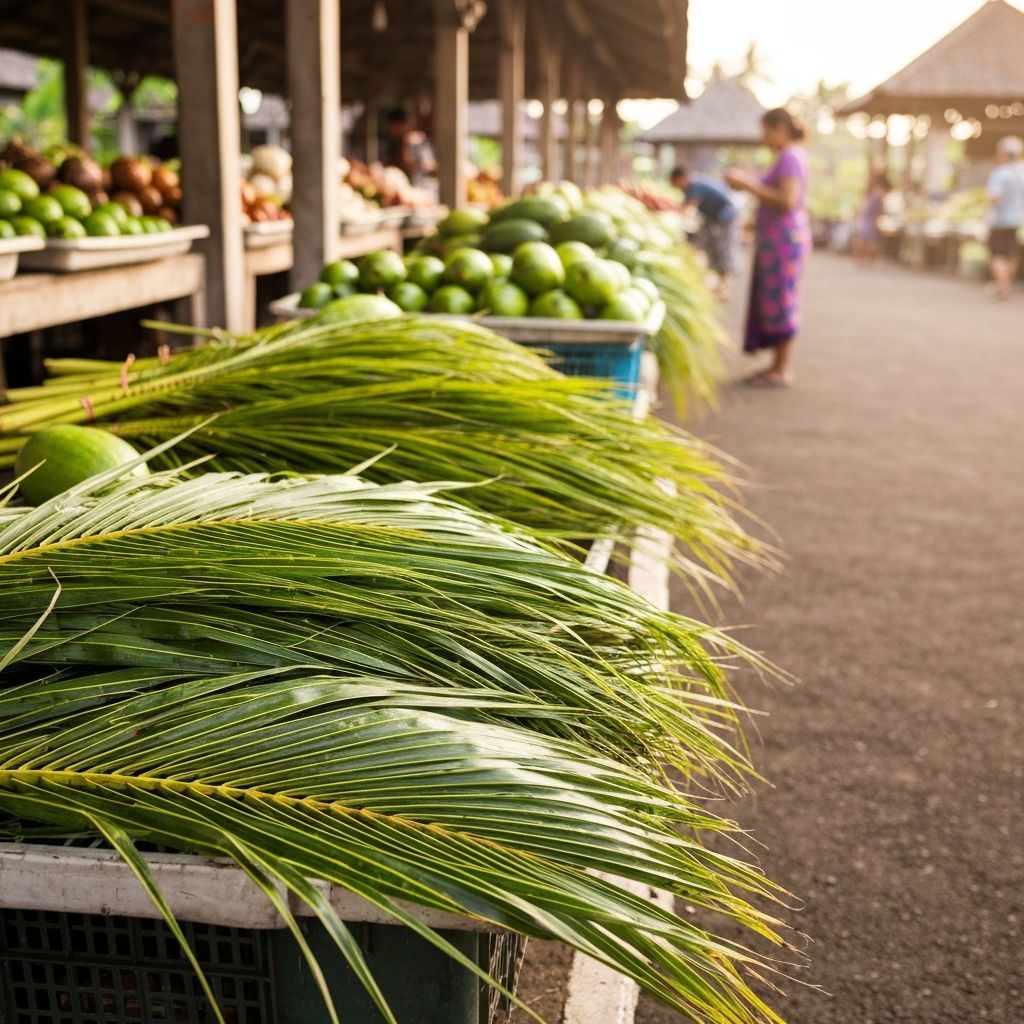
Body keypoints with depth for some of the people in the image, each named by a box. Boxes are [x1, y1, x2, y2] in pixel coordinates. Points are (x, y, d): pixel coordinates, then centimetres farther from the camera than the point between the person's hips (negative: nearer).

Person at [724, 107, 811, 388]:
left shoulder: (790, 157, -13)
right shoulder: (791, 157, 18)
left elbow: (787, 200, -23)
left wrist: (749, 185, -18)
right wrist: (751, 183, 14)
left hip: (783, 240, -10)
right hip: (778, 240, 10)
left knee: (780, 302, -6)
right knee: (773, 303, 12)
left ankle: (783, 370, -2)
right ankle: (779, 365, 17)